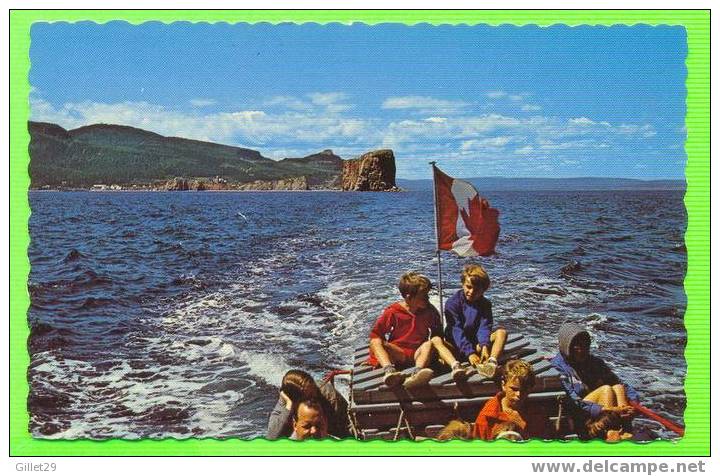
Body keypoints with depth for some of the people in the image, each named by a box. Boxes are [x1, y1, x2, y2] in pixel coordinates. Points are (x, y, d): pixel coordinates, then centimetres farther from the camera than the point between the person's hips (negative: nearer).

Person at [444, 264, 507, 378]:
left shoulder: (485, 304, 5)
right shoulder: (453, 303, -6)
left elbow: (484, 328, -9)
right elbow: (456, 330, -17)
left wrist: (484, 346, -32)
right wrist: (469, 353, -30)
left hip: (476, 345, 3)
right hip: (457, 346, -3)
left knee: (501, 332, -21)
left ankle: (492, 362, -48)